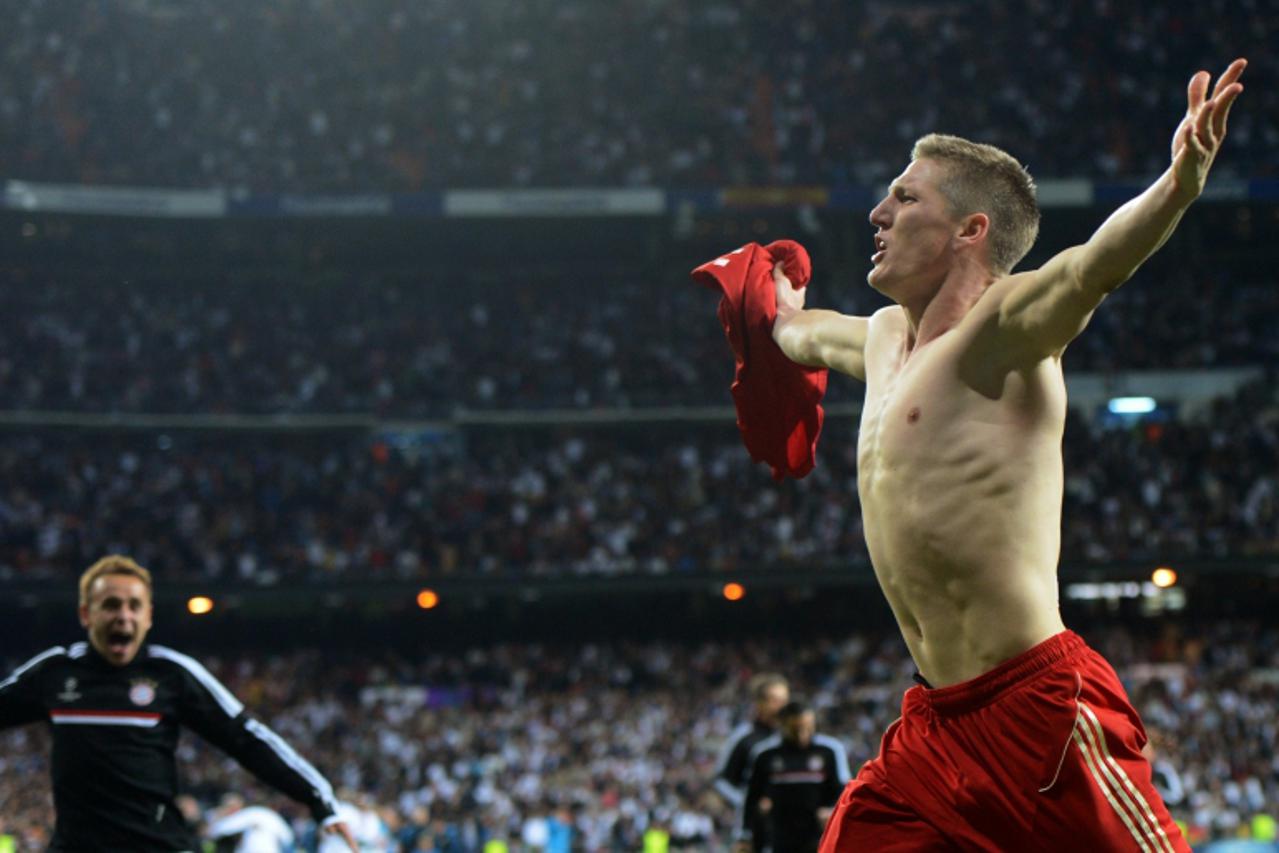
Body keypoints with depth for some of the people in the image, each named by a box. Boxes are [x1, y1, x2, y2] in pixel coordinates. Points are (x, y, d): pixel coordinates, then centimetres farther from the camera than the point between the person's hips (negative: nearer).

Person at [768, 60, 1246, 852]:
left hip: (1039, 708, -8)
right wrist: (783, 319, 64)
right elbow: (814, 335, 43)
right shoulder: (887, 339, 18)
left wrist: (1179, 184, -47)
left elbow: (1094, 265, -28)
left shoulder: (1000, 327, -7)